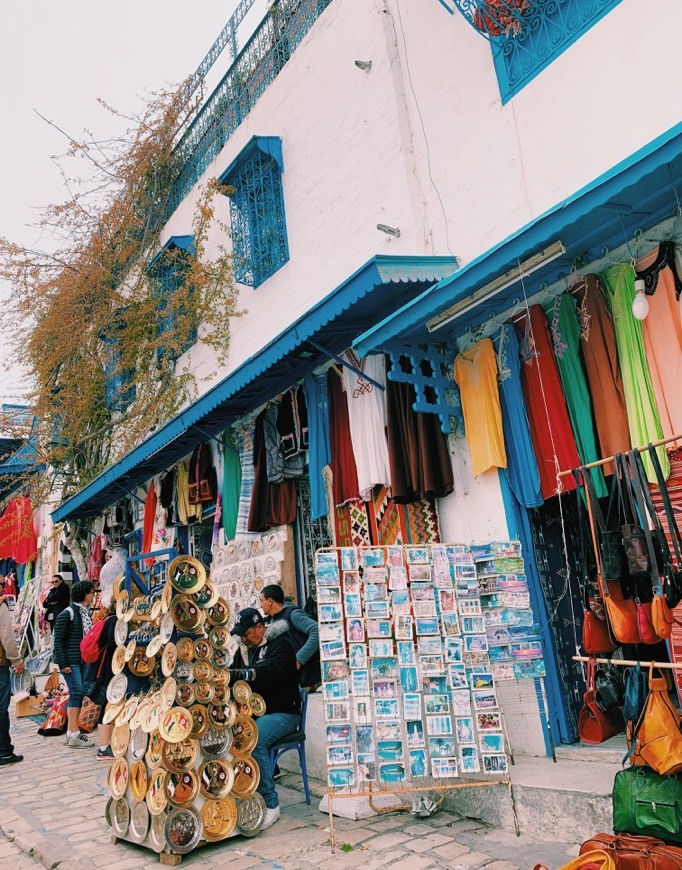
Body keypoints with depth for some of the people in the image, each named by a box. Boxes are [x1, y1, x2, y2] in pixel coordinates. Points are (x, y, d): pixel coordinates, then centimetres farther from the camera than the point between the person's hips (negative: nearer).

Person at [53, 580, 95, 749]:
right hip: (71, 660, -8)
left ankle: (70, 732, 18)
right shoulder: (67, 614, -12)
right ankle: (74, 735, -5)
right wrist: (63, 663, -16)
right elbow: (58, 640, -12)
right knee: (76, 691, -10)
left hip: (83, 659, 8)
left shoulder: (86, 613, 11)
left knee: (77, 694, 10)